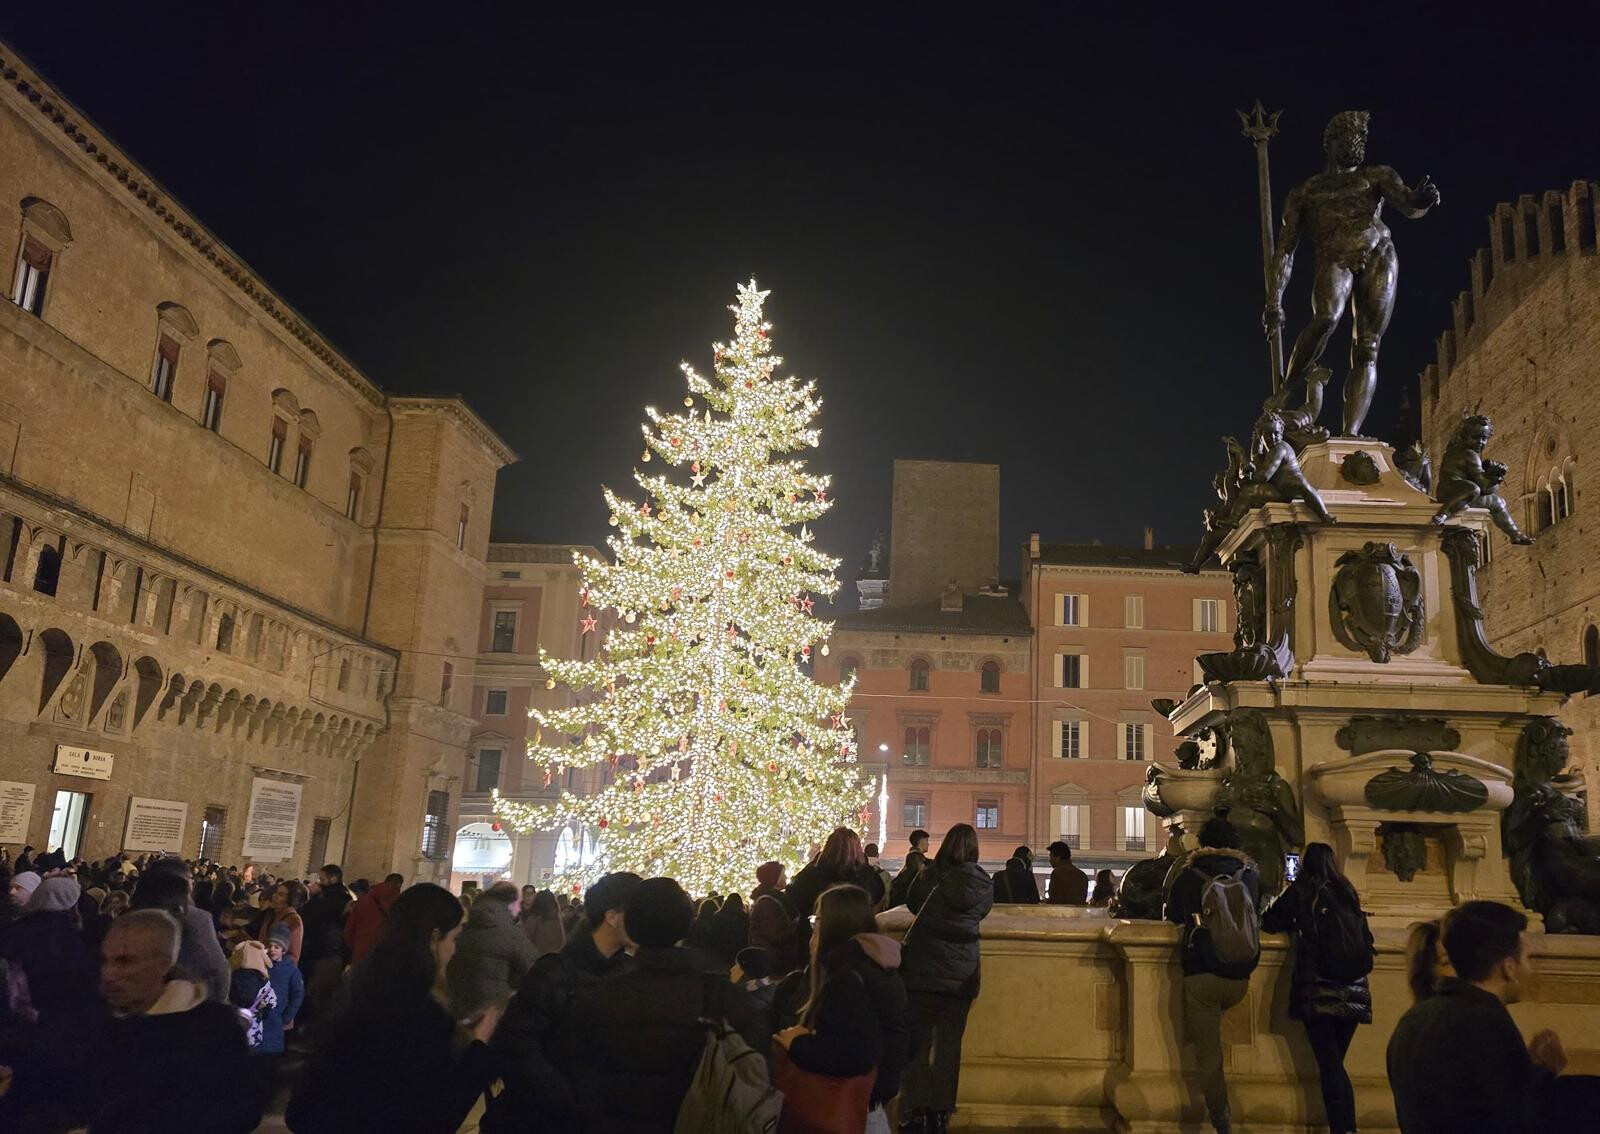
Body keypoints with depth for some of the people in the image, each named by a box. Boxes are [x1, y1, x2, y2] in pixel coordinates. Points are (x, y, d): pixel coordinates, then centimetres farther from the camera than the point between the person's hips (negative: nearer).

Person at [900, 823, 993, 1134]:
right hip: (960, 975, 2)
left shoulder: (931, 876, -11)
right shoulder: (983, 883, -5)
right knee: (949, 1045, 10)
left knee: (918, 1043, 8)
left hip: (922, 970, -1)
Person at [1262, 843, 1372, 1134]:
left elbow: (1269, 923, 8)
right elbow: (1365, 938, 19)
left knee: (1329, 1064, -2)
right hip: (1353, 990, 4)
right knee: (1336, 1063, 12)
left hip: (1317, 988, -4)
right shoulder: (1348, 893, 12)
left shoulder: (1301, 891, 1)